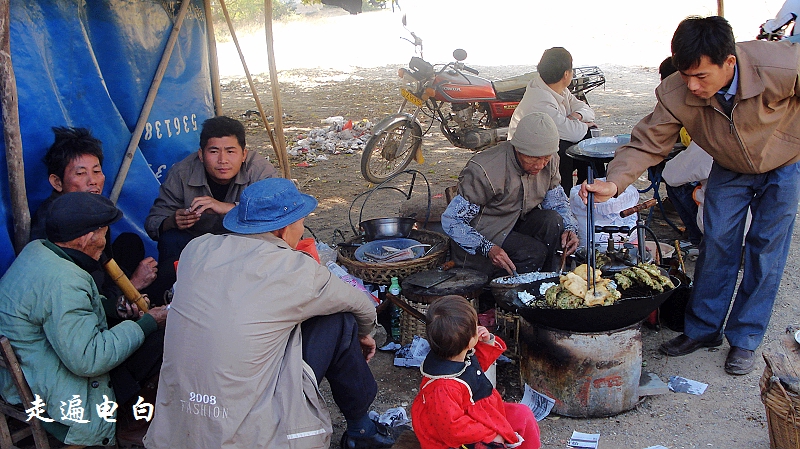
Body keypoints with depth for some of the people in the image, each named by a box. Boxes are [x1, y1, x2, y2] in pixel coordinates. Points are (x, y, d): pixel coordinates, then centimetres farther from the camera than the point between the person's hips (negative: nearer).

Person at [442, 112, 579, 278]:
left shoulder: (550, 161, -8)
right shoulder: (484, 171, -26)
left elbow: (557, 200, 8)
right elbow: (451, 220, -23)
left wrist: (568, 228, -14)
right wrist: (488, 248, -35)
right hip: (482, 237, -6)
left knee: (552, 220, -23)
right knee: (533, 252, -29)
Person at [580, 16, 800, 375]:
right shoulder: (675, 95, -32)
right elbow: (646, 144, -27)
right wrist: (613, 183, -45)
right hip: (730, 170, 2)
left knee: (765, 250, 0)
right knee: (716, 243, 2)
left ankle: (745, 339, 12)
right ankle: (704, 329, 17)